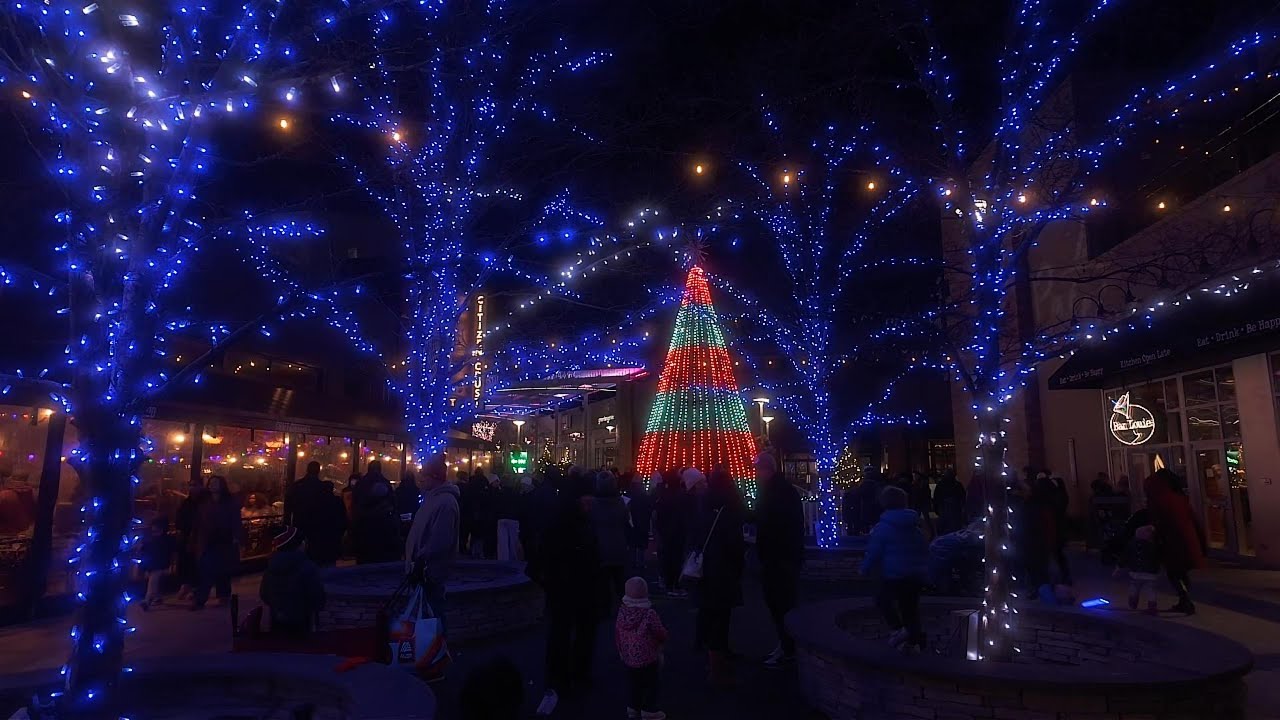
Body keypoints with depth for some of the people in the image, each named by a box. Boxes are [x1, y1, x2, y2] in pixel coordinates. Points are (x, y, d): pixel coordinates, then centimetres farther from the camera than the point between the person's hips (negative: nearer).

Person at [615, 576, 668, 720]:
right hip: (648, 657, -5)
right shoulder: (649, 614, -24)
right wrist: (663, 635, 10)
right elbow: (661, 634, -15)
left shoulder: (622, 612, -8)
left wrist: (620, 650, 19)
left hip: (628, 657, 5)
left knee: (633, 683, 20)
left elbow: (617, 634, 3)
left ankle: (633, 708, 32)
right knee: (650, 684, 12)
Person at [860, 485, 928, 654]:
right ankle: (914, 640, 14)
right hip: (917, 575, 6)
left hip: (895, 575, -6)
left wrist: (866, 569, 2)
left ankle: (898, 628, -6)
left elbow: (873, 552, -12)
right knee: (911, 605, 16)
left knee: (883, 599, 12)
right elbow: (924, 550, 21)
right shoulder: (914, 526, 13)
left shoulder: (882, 527, -8)